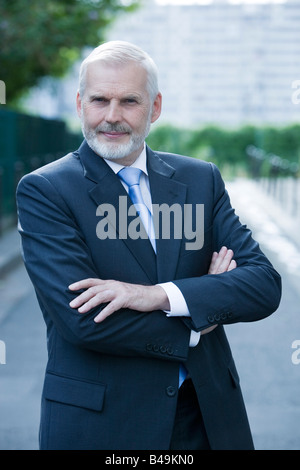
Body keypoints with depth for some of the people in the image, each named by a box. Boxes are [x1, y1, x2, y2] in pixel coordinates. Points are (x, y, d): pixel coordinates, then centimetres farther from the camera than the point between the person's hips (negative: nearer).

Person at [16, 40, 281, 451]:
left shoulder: (202, 179, 3)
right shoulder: (43, 191, -8)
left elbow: (265, 285, -6)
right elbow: (82, 321, -19)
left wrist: (162, 295, -20)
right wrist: (198, 320, -11)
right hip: (98, 423, -3)